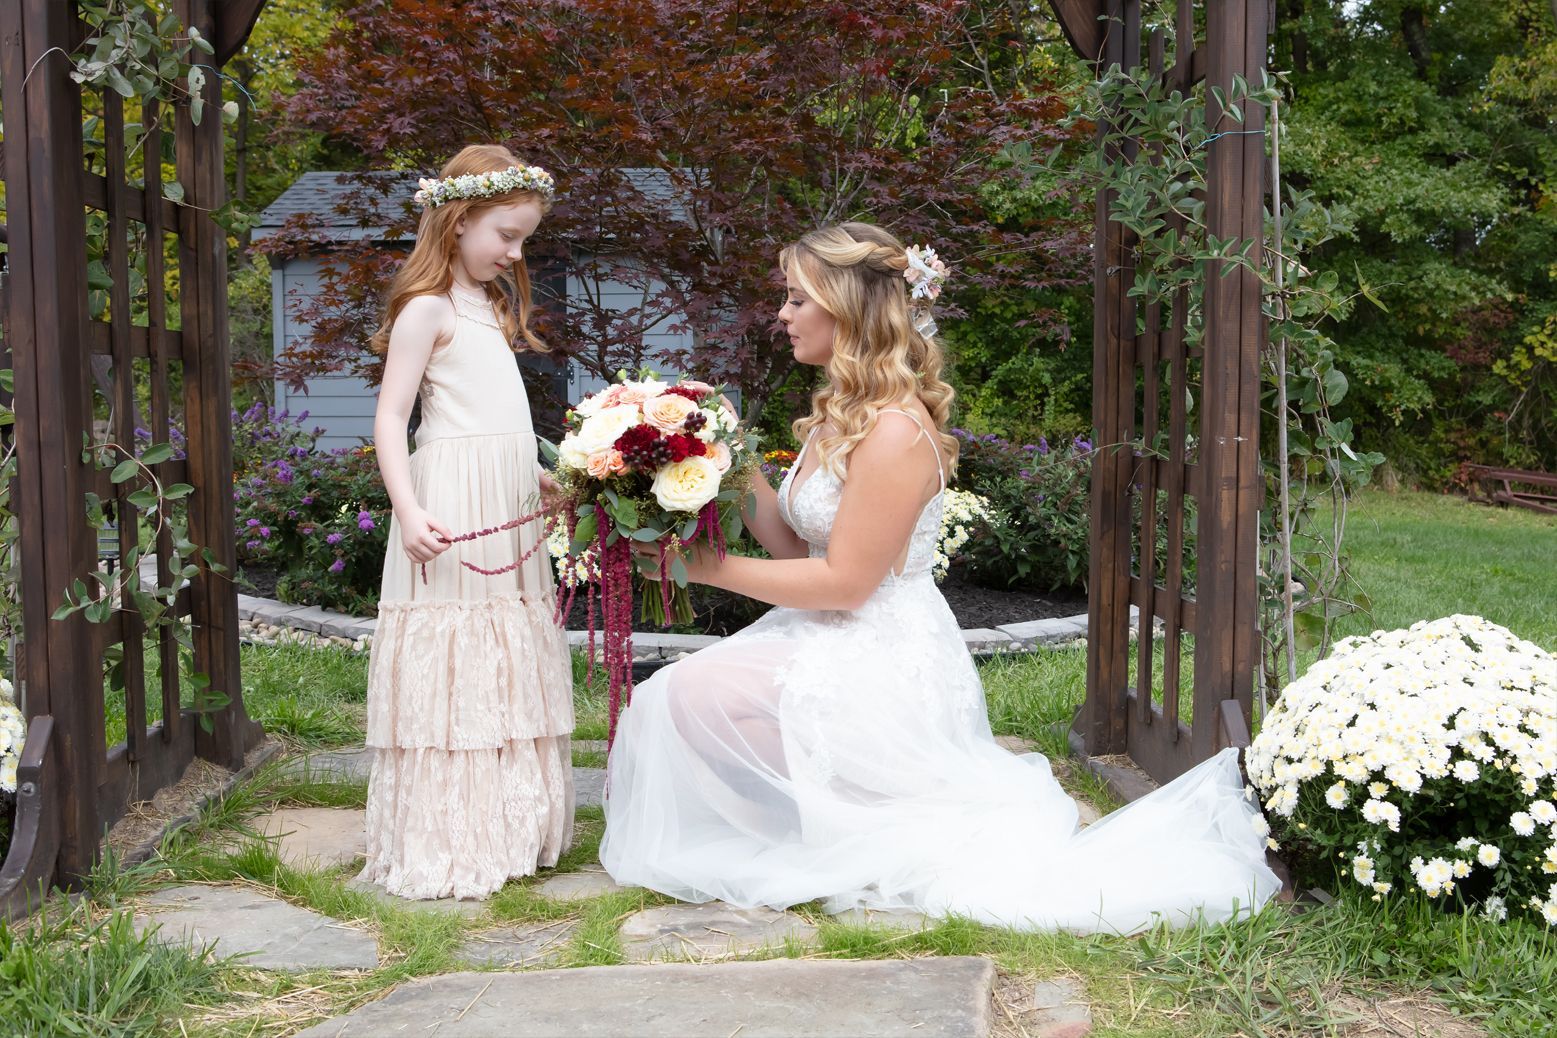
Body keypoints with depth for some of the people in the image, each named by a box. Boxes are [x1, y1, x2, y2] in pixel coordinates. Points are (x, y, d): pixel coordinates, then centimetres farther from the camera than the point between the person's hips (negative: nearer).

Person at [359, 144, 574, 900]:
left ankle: (507, 830, 21)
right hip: (453, 509, -9)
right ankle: (444, 848, 2)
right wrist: (409, 512, -25)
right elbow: (390, 419, -14)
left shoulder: (493, 304, 18)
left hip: (508, 506, 9)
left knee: (508, 668, 12)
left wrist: (541, 478, 21)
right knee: (453, 672, -6)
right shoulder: (428, 309, -8)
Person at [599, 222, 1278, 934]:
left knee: (690, 692, -18)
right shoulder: (840, 414, 10)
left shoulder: (894, 431, -20)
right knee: (680, 687, 3)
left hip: (881, 668, -10)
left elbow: (843, 582, -20)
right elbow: (797, 546, 10)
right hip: (839, 646, 10)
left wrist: (711, 568, -14)